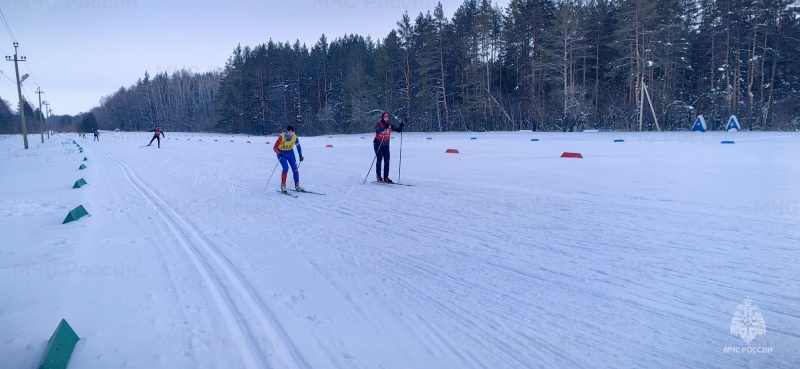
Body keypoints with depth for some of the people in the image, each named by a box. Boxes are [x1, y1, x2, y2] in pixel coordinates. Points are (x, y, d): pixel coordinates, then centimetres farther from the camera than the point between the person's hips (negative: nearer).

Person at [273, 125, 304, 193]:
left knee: (295, 169, -2)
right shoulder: (281, 137, -26)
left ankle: (297, 186, 11)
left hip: (290, 153, 4)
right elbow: (274, 148, -22)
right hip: (281, 154, -4)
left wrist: (300, 155, -4)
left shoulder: (295, 137, -16)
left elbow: (298, 146, 1)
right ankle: (283, 186, -8)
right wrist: (279, 153, -39)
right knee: (286, 168, -20)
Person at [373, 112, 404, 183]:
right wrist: (385, 127, -47)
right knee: (379, 159, -13)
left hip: (386, 144, 4)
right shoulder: (378, 124, -13)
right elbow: (378, 131, -33)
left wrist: (401, 126, -26)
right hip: (378, 144, -4)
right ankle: (378, 176, -4)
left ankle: (386, 178, 3)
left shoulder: (390, 124, -2)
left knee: (387, 161, -1)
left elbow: (398, 129, -5)